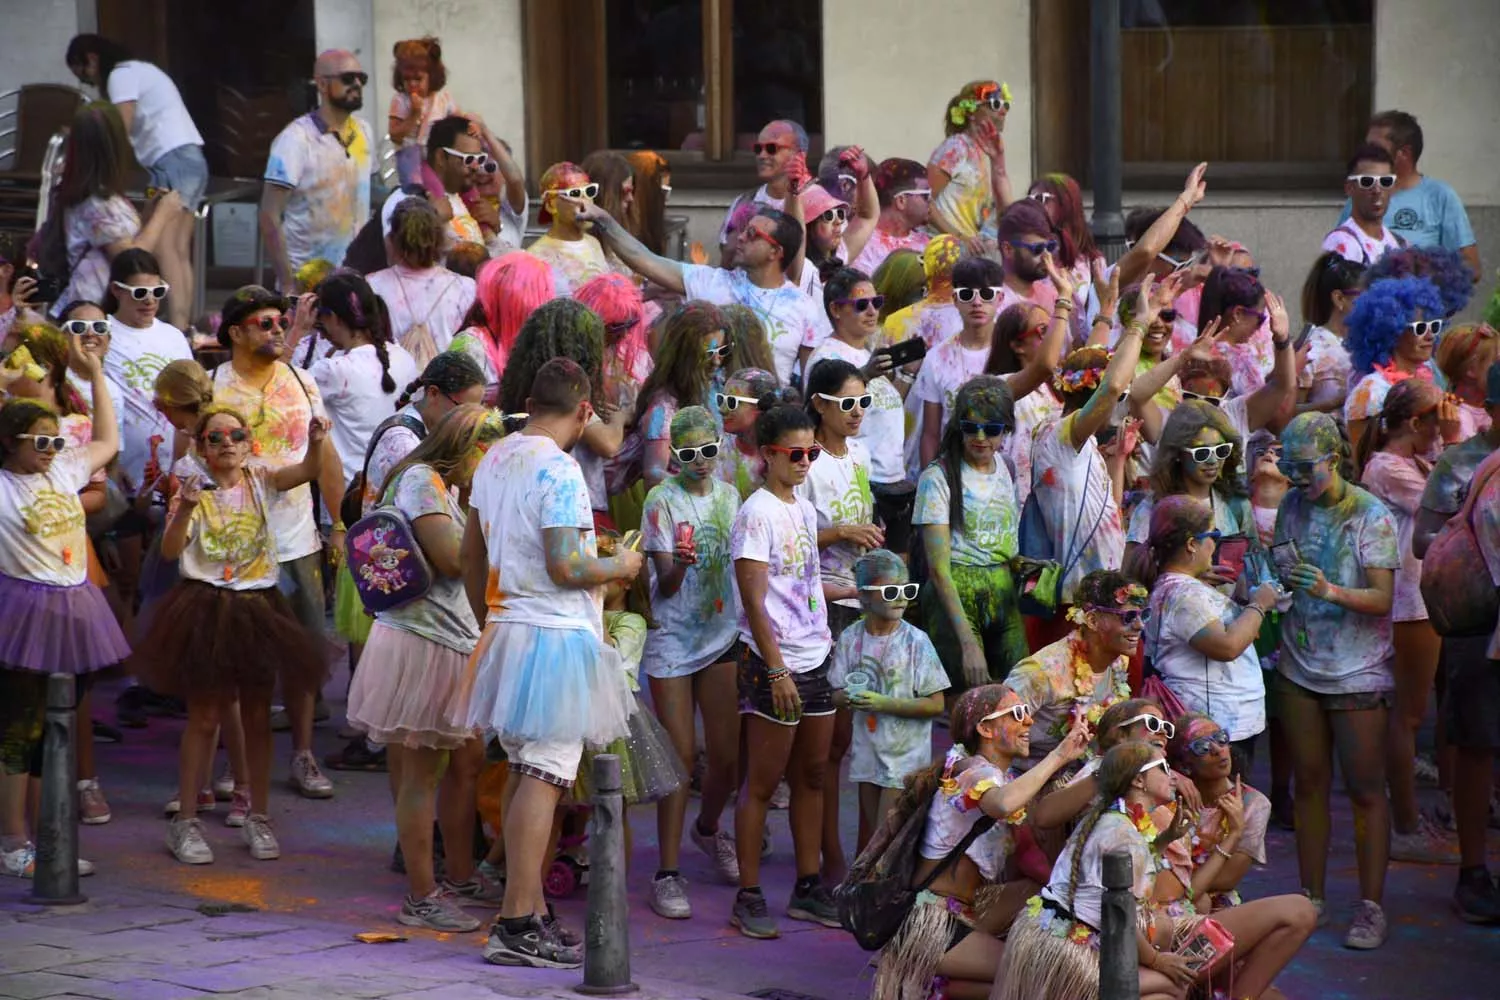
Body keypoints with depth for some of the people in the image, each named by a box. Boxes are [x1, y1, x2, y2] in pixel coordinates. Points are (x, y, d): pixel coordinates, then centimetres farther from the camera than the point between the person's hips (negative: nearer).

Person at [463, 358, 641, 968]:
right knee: (545, 778, -8)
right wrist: (620, 566, -4)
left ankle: (532, 914, 20)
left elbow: (471, 553, 19)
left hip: (505, 632, 9)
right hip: (556, 637, -9)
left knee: (523, 774, 14)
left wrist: (487, 621, 30)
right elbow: (566, 566, -22)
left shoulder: (494, 460, 11)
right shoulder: (559, 471, -16)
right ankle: (516, 925, -11)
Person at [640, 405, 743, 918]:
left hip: (723, 636, 4)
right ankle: (668, 873, -2)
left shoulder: (728, 496, 7)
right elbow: (664, 585, -12)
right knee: (680, 755, -7)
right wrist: (678, 567, -33)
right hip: (673, 639, -4)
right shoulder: (663, 501, -7)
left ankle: (708, 828, 35)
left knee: (727, 755, 3)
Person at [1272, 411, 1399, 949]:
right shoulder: (1292, 507, 4)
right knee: (1308, 784, 9)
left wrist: (1332, 591, -33)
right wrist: (1274, 584, -11)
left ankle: (1370, 906, 4)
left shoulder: (1371, 516, -11)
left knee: (1366, 789, -1)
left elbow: (1383, 598, -16)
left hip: (1358, 672, -5)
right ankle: (1311, 898, 18)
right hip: (1300, 666, 5)